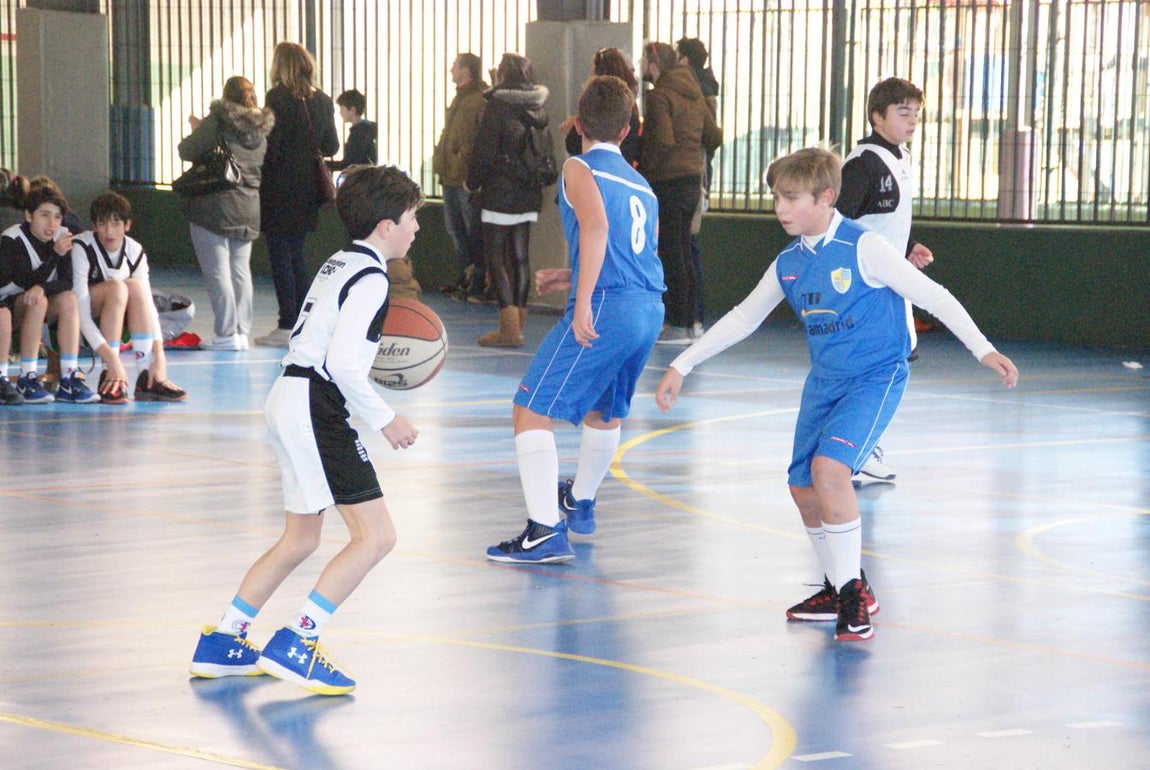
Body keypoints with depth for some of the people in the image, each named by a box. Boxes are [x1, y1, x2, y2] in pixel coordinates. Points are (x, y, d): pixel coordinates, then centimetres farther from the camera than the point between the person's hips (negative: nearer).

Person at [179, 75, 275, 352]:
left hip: (215, 206, -6)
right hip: (248, 207, 6)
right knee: (241, 270, 12)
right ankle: (243, 331, 11)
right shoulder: (262, 127, 10)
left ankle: (227, 333, -5)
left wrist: (195, 130, 10)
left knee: (217, 271, -3)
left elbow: (188, 151, -11)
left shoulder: (218, 120, -9)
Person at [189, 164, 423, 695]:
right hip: (317, 408, -10)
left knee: (300, 538, 20)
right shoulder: (370, 278, -12)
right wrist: (384, 419, -12)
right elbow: (343, 362, -20)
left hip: (289, 400, 10)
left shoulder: (338, 264, 17)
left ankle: (221, 643, 23)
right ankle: (294, 645, -15)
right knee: (376, 535, -12)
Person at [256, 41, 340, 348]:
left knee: (281, 256, -1)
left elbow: (270, 147, -17)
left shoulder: (277, 98, -13)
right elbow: (332, 147, 8)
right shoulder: (323, 101, 5)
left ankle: (288, 326, -3)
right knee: (296, 255, 16)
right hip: (308, 189, 6)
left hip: (280, 191, -6)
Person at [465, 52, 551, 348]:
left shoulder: (498, 105, -13)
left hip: (500, 191, -7)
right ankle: (518, 322, 15)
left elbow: (484, 150, -12)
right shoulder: (538, 107, 7)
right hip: (529, 192, 7)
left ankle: (509, 327, -12)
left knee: (495, 256, -4)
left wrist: (473, 182, 1)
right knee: (519, 256, 12)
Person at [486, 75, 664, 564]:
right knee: (605, 410, 30)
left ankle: (547, 532, -17)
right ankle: (580, 503, 50)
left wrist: (583, 302, -21)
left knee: (531, 411, -7)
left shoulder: (579, 169, 3)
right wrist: (570, 277, 37)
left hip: (606, 307, -8)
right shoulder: (643, 186, 24)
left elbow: (596, 226, -16)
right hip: (650, 309, 8)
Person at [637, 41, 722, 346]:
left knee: (671, 255, -4)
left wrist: (643, 170, -12)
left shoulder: (659, 96, -12)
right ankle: (690, 319, 16)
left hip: (667, 182, -8)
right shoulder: (694, 94, 12)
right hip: (693, 179, 8)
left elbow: (663, 142, -22)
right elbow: (714, 138, 11)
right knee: (683, 254, 14)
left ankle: (678, 325, -3)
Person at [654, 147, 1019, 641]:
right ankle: (840, 591, 24)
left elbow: (933, 296, -12)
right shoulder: (788, 263, 5)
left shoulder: (863, 248, -15)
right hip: (824, 381, 7)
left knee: (829, 467, -26)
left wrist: (983, 350, -18)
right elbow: (743, 318, 16)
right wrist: (681, 366, 14)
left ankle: (854, 591, -16)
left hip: (876, 377, -7)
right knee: (803, 486, 4)